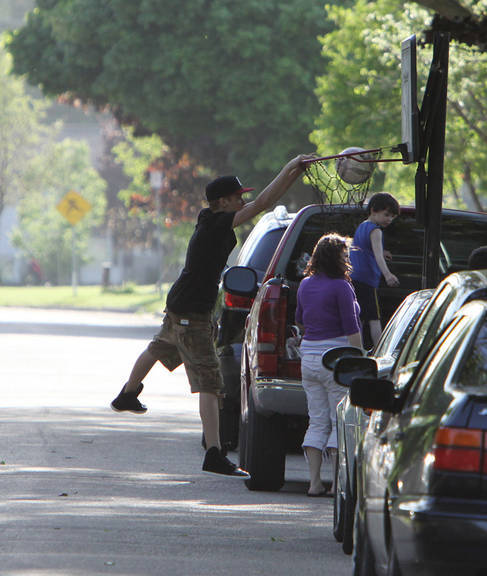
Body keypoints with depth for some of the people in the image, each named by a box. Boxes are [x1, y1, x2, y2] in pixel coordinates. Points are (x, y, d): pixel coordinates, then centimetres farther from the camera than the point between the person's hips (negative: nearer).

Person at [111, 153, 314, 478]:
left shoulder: (214, 223, 5)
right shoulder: (216, 224, -21)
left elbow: (265, 201, 12)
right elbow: (263, 203, -28)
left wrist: (296, 173, 4)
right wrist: (290, 167, -21)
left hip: (180, 306, 10)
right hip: (192, 313, -10)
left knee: (158, 350, 35)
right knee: (209, 381, -15)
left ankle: (127, 397, 61)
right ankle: (214, 455, -24)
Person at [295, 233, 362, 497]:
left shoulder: (305, 285, 9)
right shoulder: (340, 287, -13)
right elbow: (351, 329, -15)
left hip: (308, 354, 7)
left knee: (317, 423, 9)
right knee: (341, 423, -1)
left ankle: (315, 482, 5)